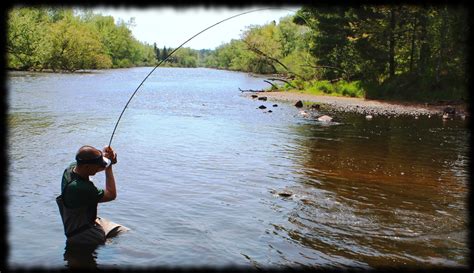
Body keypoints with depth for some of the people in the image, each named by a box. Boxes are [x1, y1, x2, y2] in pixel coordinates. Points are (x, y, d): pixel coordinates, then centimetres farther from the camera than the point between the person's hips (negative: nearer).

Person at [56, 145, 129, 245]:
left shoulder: (72, 167, -7)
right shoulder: (79, 188, -34)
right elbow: (111, 195, -21)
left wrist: (105, 157, -12)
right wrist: (108, 167, -16)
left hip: (91, 222, 9)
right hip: (81, 234, -9)